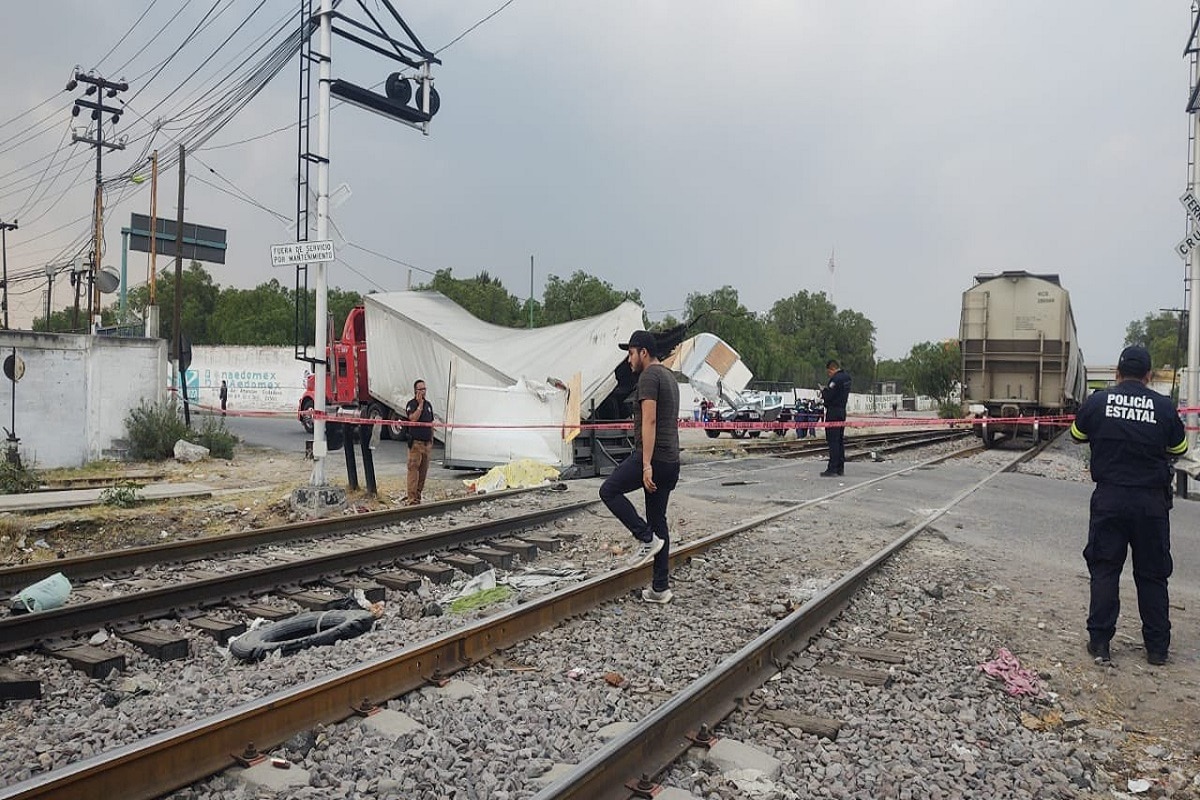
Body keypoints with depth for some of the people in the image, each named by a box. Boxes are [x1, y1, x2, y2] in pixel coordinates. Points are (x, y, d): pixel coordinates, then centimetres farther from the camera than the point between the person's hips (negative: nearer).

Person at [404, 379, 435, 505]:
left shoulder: (428, 404, 17)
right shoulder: (412, 404, -4)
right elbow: (413, 419, -21)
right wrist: (420, 404, -17)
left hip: (426, 443, 7)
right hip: (416, 442, -7)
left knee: (423, 470, 7)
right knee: (413, 469, -9)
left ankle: (418, 495, 14)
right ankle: (412, 498, -10)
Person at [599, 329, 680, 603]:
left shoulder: (649, 376, -11)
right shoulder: (669, 377, 22)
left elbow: (649, 421, -21)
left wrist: (646, 465, -26)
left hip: (651, 457, -10)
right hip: (671, 460, 10)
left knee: (609, 491, 5)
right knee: (658, 520, 12)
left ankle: (646, 539, -2)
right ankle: (660, 587, 14)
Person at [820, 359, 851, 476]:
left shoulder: (836, 379, -18)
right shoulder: (846, 376, 12)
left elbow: (828, 396, -21)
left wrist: (823, 391, -1)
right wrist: (826, 391, 9)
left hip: (833, 412, -10)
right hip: (842, 410, 10)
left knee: (833, 441, -7)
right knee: (840, 440, 14)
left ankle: (832, 468, -7)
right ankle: (840, 468, 18)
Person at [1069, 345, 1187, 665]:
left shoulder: (1097, 401, -5)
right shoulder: (1164, 406, -5)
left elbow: (1077, 435, 12)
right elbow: (1179, 449, 9)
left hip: (1109, 498, 0)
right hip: (1152, 501, 1)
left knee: (1104, 570, 8)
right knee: (1152, 574, 12)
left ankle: (1099, 642, 9)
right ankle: (1157, 647, 19)